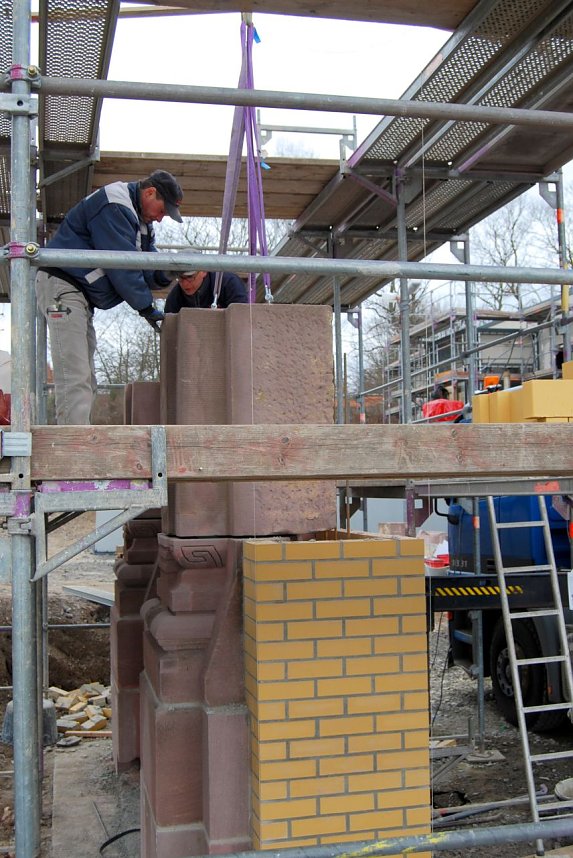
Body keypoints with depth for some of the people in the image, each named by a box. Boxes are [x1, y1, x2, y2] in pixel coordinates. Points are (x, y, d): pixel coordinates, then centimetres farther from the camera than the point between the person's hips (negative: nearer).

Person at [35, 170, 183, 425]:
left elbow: (148, 263, 14)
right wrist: (146, 308, -16)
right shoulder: (113, 206, -15)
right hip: (61, 287, -11)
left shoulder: (140, 218, 18)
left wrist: (167, 274, -9)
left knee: (85, 379, 6)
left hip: (81, 294, 11)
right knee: (75, 378, -18)